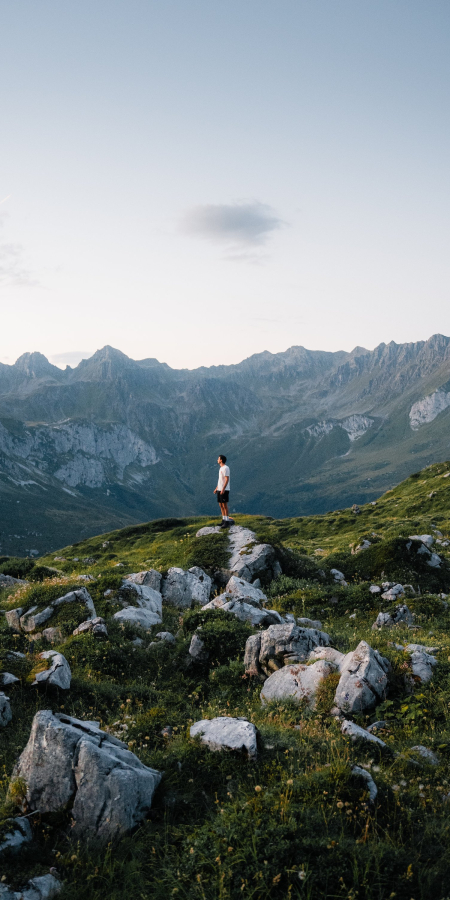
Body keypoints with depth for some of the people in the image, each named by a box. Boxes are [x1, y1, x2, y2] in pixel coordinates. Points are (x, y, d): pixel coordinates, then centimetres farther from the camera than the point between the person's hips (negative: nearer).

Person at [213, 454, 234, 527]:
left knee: (224, 505, -7)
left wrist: (223, 489, -25)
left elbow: (227, 479, -19)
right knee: (221, 505, 10)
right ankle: (224, 520, 15)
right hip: (219, 490, 9)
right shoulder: (221, 468, 17)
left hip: (224, 490, -9)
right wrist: (216, 488, 22)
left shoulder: (226, 468, -13)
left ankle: (227, 522, -5)